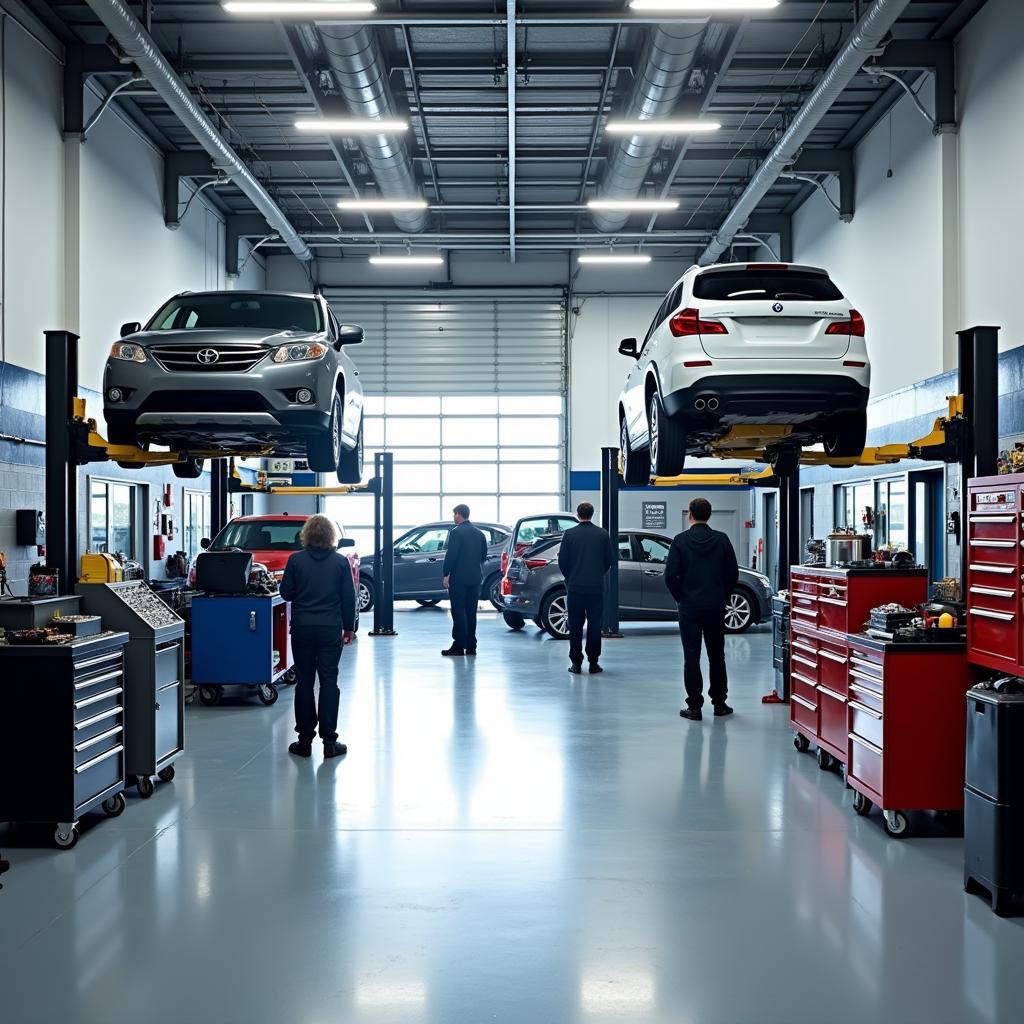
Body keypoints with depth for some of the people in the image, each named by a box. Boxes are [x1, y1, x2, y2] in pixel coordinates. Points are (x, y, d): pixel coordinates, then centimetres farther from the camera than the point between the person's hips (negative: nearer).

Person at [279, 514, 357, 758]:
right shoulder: (340, 561, -3)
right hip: (331, 628, 0)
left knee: (304, 682, 7)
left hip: (302, 628, 0)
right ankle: (329, 741, 2)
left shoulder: (296, 560, -4)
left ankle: (305, 740, 10)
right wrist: (349, 627, 9)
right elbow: (349, 597, 0)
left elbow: (286, 592, 1)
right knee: (329, 682, 4)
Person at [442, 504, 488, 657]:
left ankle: (458, 646, -6)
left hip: (459, 578, -7)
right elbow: (483, 555, 15)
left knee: (458, 612, -5)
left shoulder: (456, 532, -11)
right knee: (471, 612, 10)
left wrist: (446, 574, -10)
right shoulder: (479, 533, 11)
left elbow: (451, 555, -15)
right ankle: (471, 646, 12)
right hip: (475, 578, 7)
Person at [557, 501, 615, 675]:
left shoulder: (569, 534, -4)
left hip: (575, 587, -1)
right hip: (596, 587, 1)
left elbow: (562, 561, -1)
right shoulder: (603, 534, -1)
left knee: (575, 626, 5)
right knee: (595, 625, 6)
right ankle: (593, 663, 6)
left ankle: (576, 663, 5)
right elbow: (610, 559, 4)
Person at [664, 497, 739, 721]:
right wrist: (722, 596, 13)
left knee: (691, 657, 1)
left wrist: (680, 597, 6)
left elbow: (671, 575, -9)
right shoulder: (722, 540, -1)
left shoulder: (681, 540, -7)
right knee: (716, 656, 13)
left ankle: (694, 706, -1)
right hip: (716, 607, 2)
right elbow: (733, 573, 0)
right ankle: (719, 703, 17)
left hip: (689, 607, -2)